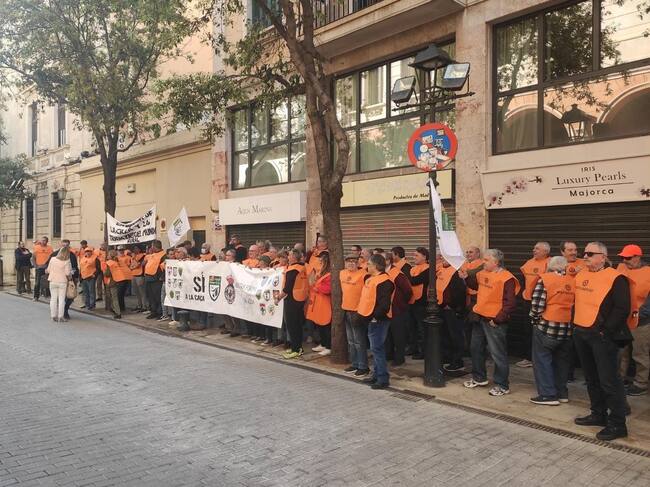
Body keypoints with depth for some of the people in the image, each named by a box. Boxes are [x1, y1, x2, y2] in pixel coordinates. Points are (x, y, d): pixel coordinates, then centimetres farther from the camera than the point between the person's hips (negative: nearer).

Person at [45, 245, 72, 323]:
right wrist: (70, 277, 7)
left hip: (53, 281, 3)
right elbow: (67, 274, -13)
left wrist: (45, 271, 27)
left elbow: (48, 270, 4)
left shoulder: (52, 259, -2)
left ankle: (54, 316, 14)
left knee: (53, 299, 11)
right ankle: (60, 317, 4)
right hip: (62, 282, -3)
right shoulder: (66, 262, -11)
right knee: (61, 299, 3)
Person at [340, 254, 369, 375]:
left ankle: (363, 367, 7)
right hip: (346, 310, 8)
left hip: (357, 311, -7)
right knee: (351, 341, 16)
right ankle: (354, 364, 26)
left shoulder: (362, 274, -14)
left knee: (359, 341, -2)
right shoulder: (342, 273, 8)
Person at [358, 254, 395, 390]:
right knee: (375, 348, 16)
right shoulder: (371, 279, 14)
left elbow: (385, 303, -25)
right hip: (371, 318, 10)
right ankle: (376, 375, 25)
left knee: (377, 348, -8)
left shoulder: (384, 281, -18)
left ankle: (383, 379, -2)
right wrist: (361, 313, 18)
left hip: (378, 319, -10)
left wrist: (376, 316, -23)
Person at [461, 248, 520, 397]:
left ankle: (502, 386, 14)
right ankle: (479, 378, 36)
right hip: (480, 318, 9)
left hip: (495, 322, -9)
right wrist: (466, 277, 10)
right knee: (476, 348, 19)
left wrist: (498, 319, -19)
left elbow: (510, 303, -20)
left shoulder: (506, 279, -18)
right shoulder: (483, 274, 6)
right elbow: (475, 284, 28)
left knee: (498, 354, 1)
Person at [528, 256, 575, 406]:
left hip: (547, 326, -5)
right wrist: (569, 319, 14)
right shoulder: (573, 281, 2)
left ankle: (548, 395, 7)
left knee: (542, 360, 6)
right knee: (561, 360, 18)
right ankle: (562, 393, 27)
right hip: (568, 328, 5)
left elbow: (537, 305, -15)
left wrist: (535, 319, 2)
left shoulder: (545, 279, -10)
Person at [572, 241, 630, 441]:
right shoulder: (581, 275, 12)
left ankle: (617, 424, 4)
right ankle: (598, 414, 30)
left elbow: (622, 309, -15)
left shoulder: (615, 278, -11)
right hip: (581, 334, 8)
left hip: (602, 337, -8)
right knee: (591, 378, 17)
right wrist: (575, 324, 13)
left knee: (609, 380, -5)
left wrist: (605, 330, -16)